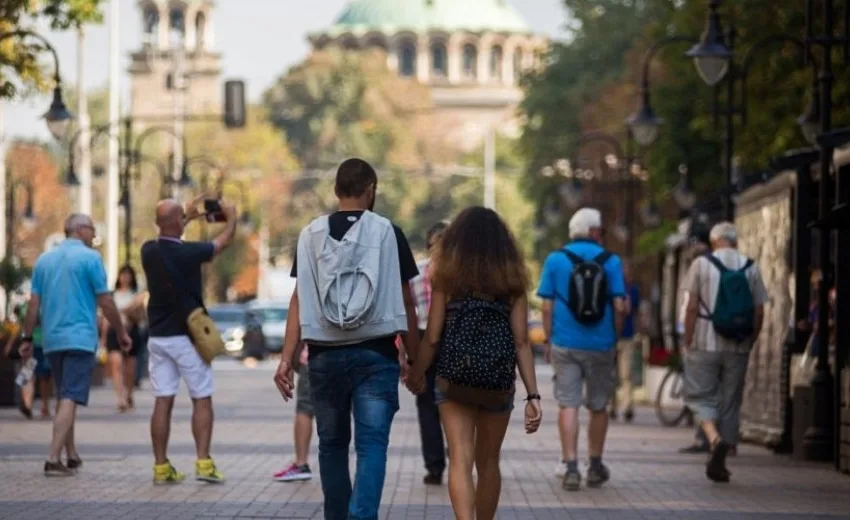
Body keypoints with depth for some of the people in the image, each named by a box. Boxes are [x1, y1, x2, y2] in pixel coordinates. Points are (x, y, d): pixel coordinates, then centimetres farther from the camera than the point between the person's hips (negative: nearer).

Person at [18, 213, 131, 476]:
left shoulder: (44, 260, 10)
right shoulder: (90, 258, -6)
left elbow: (34, 304, 7)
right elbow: (106, 302, -6)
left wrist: (27, 338, 12)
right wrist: (122, 333, 4)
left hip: (52, 340, 6)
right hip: (80, 339, -6)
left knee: (64, 398, 17)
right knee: (70, 399, -9)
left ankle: (72, 456, 23)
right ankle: (53, 459, -18)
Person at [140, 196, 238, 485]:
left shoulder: (149, 252, -2)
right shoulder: (187, 253, -16)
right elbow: (224, 242, 2)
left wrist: (188, 217, 32)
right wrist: (231, 216, 20)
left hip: (157, 336, 5)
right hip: (186, 336, -5)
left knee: (163, 402, 5)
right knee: (202, 400, 4)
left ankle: (161, 466, 4)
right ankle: (203, 462, -4)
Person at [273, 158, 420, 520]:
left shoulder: (311, 235, 3)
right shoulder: (388, 233, -1)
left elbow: (299, 299, -1)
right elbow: (405, 302, 1)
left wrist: (286, 358, -2)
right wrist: (413, 356, 10)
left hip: (325, 355, 2)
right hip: (375, 354, -2)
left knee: (332, 444, 16)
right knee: (372, 444, -5)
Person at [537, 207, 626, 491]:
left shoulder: (556, 260, -1)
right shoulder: (610, 261, -3)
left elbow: (547, 306, -2)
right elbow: (619, 306, -6)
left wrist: (548, 340, 7)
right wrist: (616, 337, 7)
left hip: (565, 344, 0)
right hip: (600, 345, 0)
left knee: (568, 404, 1)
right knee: (598, 406, 13)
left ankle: (570, 466, -9)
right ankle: (595, 466, 23)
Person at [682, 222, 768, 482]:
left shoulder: (701, 264, -4)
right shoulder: (750, 268, 4)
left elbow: (692, 307, -7)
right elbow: (759, 312, 3)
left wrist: (687, 341, 0)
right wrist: (750, 343, 13)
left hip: (705, 344, -3)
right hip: (738, 348, 3)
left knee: (701, 396, 5)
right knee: (730, 402, 10)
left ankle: (715, 438, -22)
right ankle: (719, 462, 11)